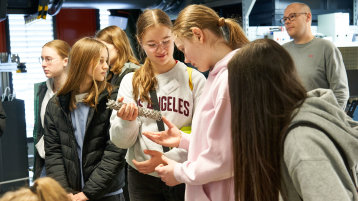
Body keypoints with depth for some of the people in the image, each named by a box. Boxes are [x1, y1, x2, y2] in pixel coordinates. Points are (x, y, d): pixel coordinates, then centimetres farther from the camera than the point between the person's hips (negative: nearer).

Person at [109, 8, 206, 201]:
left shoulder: (194, 79, -5)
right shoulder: (130, 81, 2)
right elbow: (121, 142, 0)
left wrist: (168, 158, -21)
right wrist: (127, 121, -20)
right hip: (142, 178, 2)